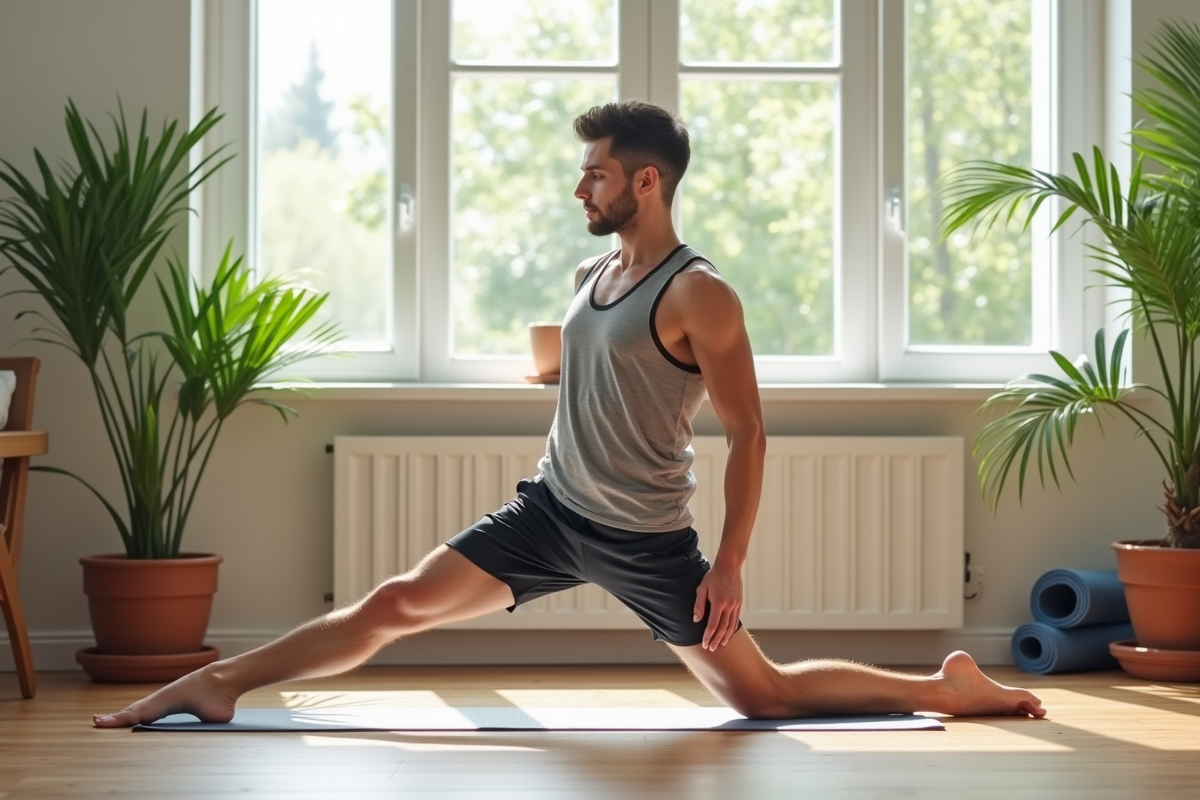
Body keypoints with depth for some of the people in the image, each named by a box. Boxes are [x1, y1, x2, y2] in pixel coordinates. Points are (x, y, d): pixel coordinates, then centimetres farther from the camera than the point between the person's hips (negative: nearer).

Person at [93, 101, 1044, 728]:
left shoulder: (699, 295, -16)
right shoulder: (591, 276, 8)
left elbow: (748, 433, -16)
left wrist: (729, 564, -18)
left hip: (643, 542, -6)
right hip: (549, 509, 6)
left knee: (763, 693, -1)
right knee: (397, 604, -1)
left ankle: (950, 687, 12)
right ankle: (217, 684, 0)